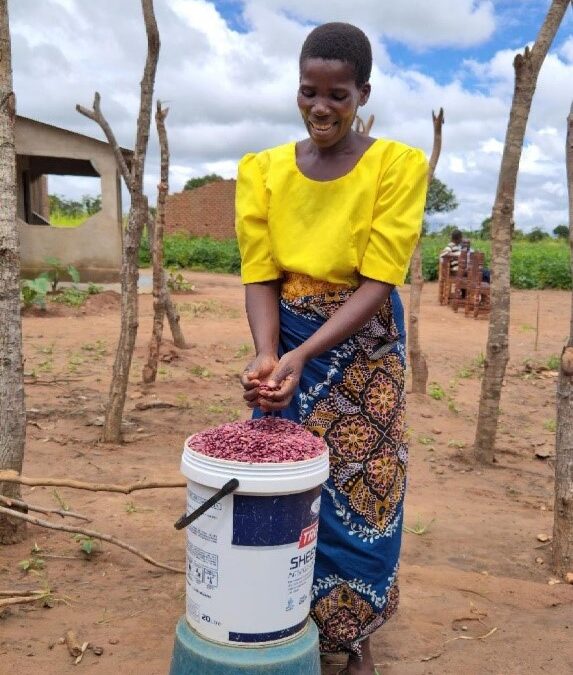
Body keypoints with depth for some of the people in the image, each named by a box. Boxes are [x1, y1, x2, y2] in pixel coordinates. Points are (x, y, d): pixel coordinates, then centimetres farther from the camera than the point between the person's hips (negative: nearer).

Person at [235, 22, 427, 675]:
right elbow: (260, 276, -7)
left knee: (362, 489, 6)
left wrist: (302, 356, -27)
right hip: (287, 339, 2)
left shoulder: (398, 166, -11)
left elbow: (377, 283, -17)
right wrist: (266, 355, -25)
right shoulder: (263, 170, -4)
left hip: (363, 346, -1)